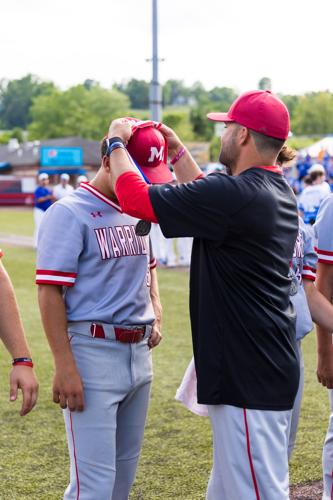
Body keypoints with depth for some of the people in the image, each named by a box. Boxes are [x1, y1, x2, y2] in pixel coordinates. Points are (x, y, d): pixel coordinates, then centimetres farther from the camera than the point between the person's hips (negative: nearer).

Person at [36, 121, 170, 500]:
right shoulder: (70, 212, -11)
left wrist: (155, 309, 11)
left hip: (139, 351, 8)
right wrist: (64, 368, -20)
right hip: (92, 352, -8)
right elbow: (49, 292, -15)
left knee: (125, 469, 16)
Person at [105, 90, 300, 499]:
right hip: (268, 364, 10)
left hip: (249, 375, -10)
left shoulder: (235, 193, -21)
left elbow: (135, 198, -15)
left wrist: (117, 141, 1)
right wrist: (178, 152, 31)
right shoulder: (278, 191, 10)